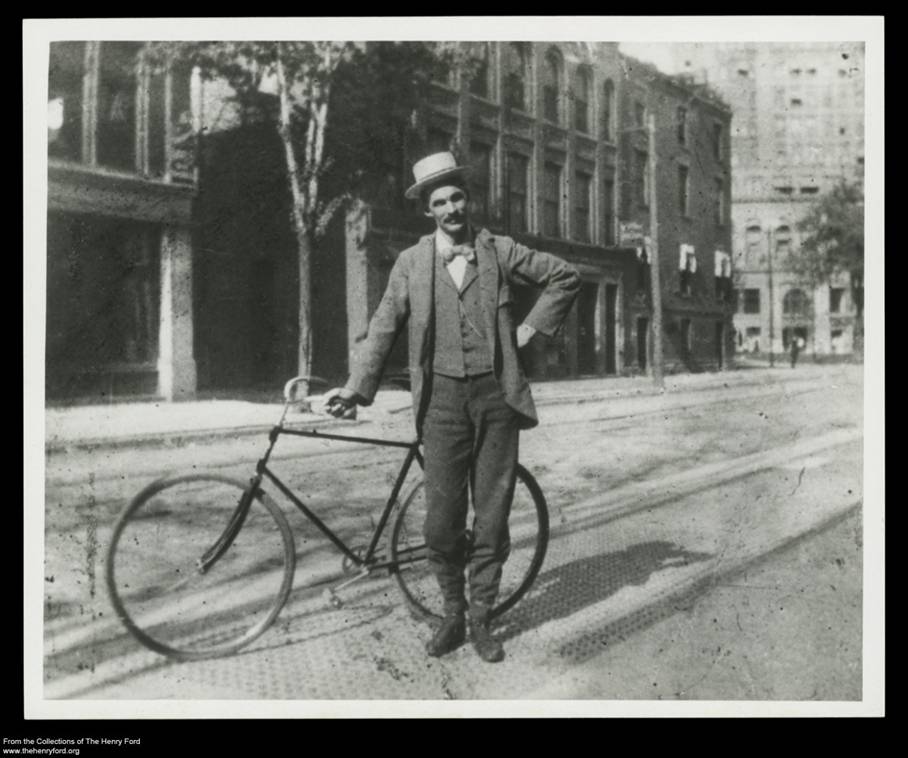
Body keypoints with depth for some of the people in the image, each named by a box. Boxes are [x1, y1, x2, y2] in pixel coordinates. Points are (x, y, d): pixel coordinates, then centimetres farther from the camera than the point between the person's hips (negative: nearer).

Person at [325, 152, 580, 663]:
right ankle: (452, 616, 21)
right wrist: (356, 388, -5)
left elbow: (566, 277, 14)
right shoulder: (411, 263, 5)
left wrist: (532, 327, 6)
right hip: (442, 397, 0)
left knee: (492, 518, 5)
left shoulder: (500, 252, 6)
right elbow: (384, 329, 3)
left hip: (496, 395, 0)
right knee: (442, 521, 1)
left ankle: (481, 618, 20)